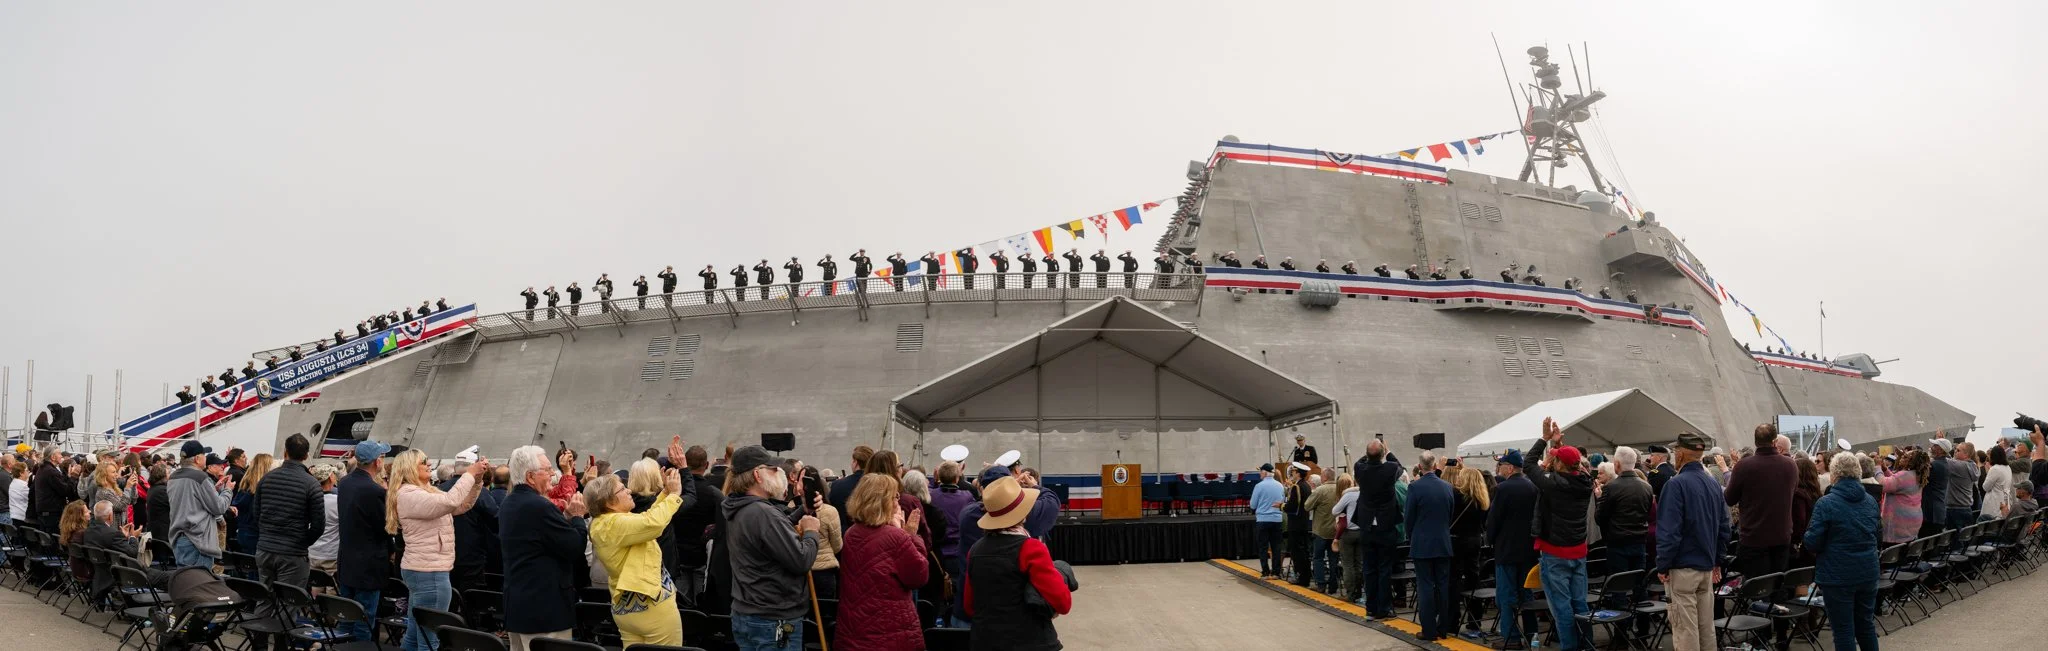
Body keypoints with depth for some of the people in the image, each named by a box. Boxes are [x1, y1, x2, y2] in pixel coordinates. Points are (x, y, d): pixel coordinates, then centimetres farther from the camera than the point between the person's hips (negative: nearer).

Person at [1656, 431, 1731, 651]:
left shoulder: (1676, 484, -16)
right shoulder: (1714, 483, 8)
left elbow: (1668, 530, -18)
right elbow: (1723, 526, 13)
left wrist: (1662, 566, -11)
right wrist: (1718, 560, 20)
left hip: (1682, 567, -7)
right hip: (1707, 565, 7)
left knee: (1685, 629, -3)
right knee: (1707, 626, 15)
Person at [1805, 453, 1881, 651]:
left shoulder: (1826, 503, -15)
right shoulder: (1871, 501, 6)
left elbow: (1812, 543, -14)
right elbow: (1875, 533, 20)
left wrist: (1810, 531, 7)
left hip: (1838, 575, -6)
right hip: (1868, 573, 6)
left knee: (1844, 630, 1)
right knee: (1866, 625, 19)